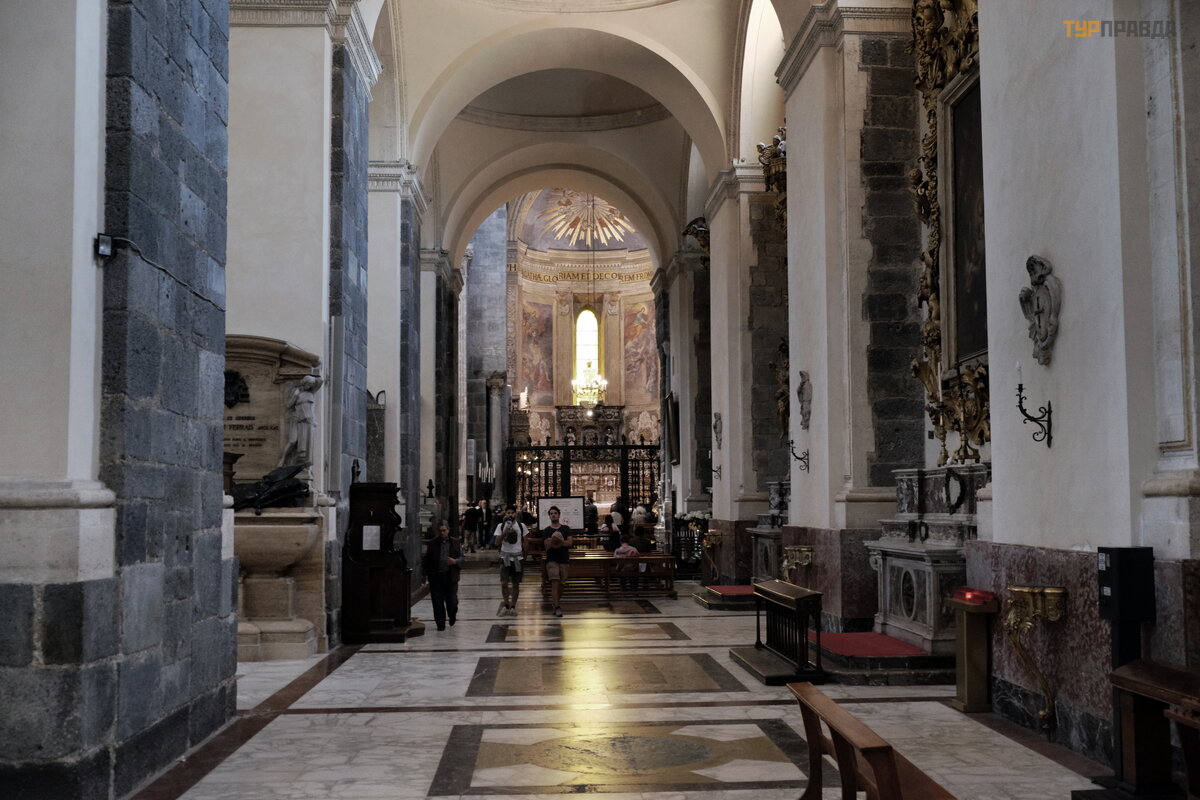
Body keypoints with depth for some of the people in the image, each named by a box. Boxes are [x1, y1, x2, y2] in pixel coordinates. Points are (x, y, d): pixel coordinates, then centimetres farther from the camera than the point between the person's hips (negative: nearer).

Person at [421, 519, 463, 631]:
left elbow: (462, 558, 7)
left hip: (451, 576, 0)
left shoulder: (456, 543, 5)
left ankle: (452, 615, 32)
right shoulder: (432, 544, 5)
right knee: (437, 602, 1)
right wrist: (424, 574, 8)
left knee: (452, 601, 0)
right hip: (436, 576, 0)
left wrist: (455, 561, -14)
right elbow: (426, 560, 10)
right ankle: (440, 624, 13)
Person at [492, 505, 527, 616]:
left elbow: (524, 542, 10)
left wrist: (524, 556, 6)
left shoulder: (521, 526, 3)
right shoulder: (501, 526, 1)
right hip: (505, 557, -1)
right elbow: (497, 543, -5)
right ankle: (506, 605, 9)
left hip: (517, 557, 1)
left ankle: (513, 607, 15)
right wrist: (505, 532, -17)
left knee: (515, 584, 4)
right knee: (504, 583, -9)